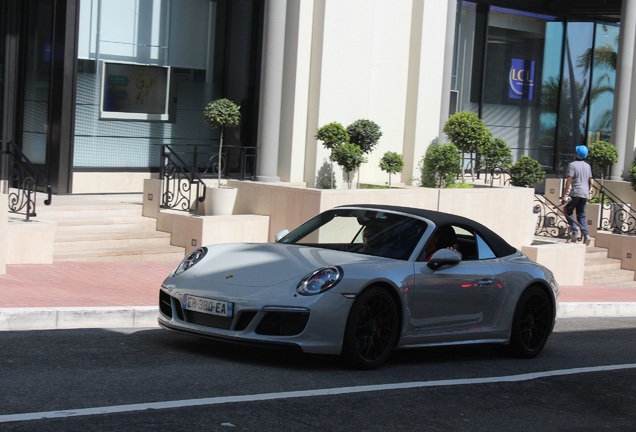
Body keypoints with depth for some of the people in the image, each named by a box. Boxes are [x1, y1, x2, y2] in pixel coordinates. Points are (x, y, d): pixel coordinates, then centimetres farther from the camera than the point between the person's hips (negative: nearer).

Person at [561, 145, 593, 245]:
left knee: (568, 211, 9)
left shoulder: (572, 165, -8)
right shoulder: (587, 166, 13)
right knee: (581, 215, 10)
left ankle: (575, 231, -5)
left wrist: (564, 195, -15)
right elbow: (590, 182, 18)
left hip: (575, 193, -6)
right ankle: (585, 234, -7)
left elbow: (569, 181, -15)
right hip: (585, 194, 6)